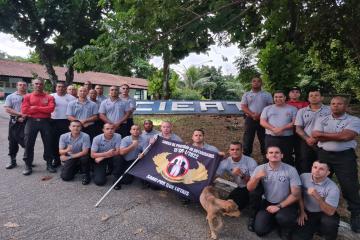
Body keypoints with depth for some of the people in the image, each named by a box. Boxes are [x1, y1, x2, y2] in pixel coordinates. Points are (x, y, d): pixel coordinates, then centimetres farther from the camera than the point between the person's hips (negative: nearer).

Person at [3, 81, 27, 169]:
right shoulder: (10, 96, 8)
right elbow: (7, 109, -2)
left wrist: (25, 116, -13)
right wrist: (20, 114, -14)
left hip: (27, 121, -2)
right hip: (14, 122, 2)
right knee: (13, 142, 9)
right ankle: (12, 161, 20)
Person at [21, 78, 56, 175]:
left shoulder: (49, 97, 5)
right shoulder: (27, 96, 7)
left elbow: (51, 109, -11)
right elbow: (24, 110, -5)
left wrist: (35, 108, -9)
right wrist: (43, 109, -7)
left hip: (45, 122, 0)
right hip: (31, 122, 1)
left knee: (48, 143, 4)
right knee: (29, 144, 3)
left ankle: (49, 164, 15)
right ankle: (28, 166, 14)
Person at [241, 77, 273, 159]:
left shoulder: (267, 94, 9)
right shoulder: (246, 94, 9)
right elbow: (243, 107, -1)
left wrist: (261, 115, -13)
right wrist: (253, 115, -17)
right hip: (250, 119, 0)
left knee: (264, 141, 6)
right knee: (247, 140, 1)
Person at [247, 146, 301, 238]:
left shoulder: (291, 170, -12)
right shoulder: (260, 168, -6)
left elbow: (296, 195, -10)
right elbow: (249, 189, -9)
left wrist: (279, 206, -16)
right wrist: (257, 177, -28)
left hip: (286, 204, -2)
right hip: (267, 203, 3)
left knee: (282, 218, -33)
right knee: (259, 230, -10)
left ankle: (286, 230, 4)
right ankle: (275, 220, 20)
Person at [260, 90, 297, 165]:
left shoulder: (292, 109, 9)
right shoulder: (267, 108, 12)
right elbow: (262, 122, 3)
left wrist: (282, 128, -16)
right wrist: (273, 129, -13)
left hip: (287, 138, -1)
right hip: (271, 138, 1)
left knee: (287, 159, 5)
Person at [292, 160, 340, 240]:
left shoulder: (333, 188, -20)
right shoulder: (303, 177, -13)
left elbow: (330, 212, -24)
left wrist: (317, 196, -36)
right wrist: (302, 212, 3)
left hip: (324, 214, -2)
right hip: (307, 213, 2)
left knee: (329, 222, -36)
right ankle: (313, 228, 18)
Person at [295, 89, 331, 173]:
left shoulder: (329, 110, 3)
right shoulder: (302, 111, 8)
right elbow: (298, 128, 4)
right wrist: (307, 139, -13)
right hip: (306, 143, 1)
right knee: (304, 169, 7)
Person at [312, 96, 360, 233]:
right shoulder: (322, 120, 7)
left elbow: (346, 136, -18)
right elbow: (315, 136, -7)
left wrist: (324, 134, -9)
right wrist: (339, 136, -10)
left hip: (345, 156, -3)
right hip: (324, 155, 3)